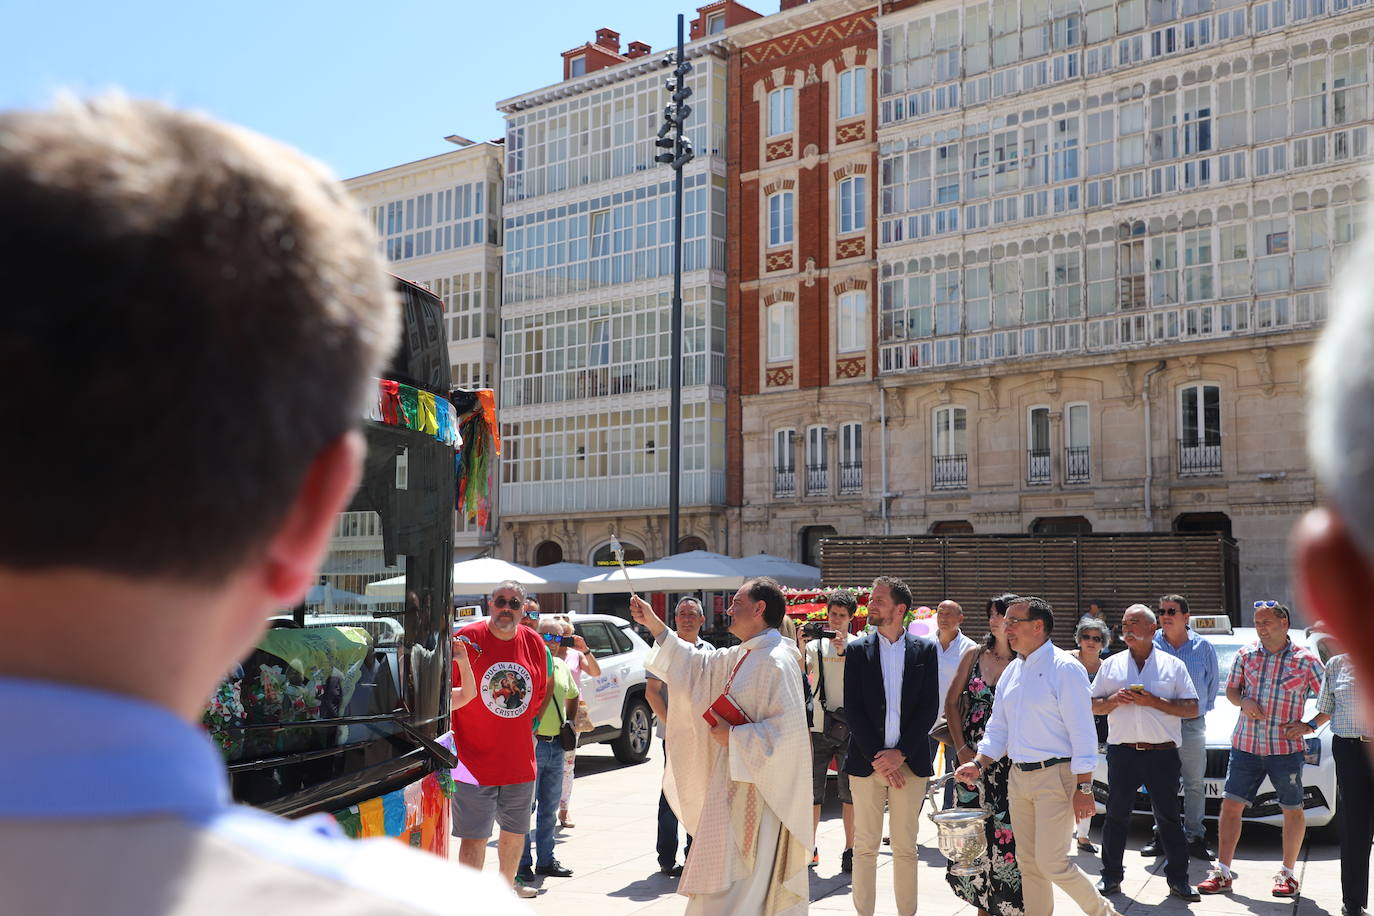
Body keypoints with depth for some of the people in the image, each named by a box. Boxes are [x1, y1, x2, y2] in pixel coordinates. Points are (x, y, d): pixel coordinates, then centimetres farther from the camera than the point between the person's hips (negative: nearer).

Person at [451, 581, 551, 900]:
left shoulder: (534, 643, 3)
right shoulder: (468, 638, -10)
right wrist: (451, 738, -8)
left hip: (520, 760, 5)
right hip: (475, 761, -5)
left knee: (515, 831, 19)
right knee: (474, 837, -4)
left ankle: (507, 884, 42)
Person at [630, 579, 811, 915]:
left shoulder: (777, 662, -18)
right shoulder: (744, 656, 12)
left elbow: (786, 730, -25)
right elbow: (698, 665, 22)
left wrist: (733, 737, -17)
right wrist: (654, 624, 18)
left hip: (757, 788, -9)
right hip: (737, 782, 9)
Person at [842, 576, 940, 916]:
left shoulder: (925, 650, 5)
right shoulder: (858, 650, 5)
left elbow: (929, 708, 1)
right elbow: (853, 709, 0)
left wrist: (900, 753, -8)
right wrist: (876, 757, -8)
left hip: (909, 761, 0)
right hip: (867, 761, 0)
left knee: (905, 848, 4)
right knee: (865, 846, 3)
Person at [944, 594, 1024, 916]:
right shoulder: (975, 655, 6)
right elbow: (951, 702, 9)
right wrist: (961, 748, -1)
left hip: (1008, 759, -3)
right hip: (971, 755, 3)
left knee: (1006, 829, -6)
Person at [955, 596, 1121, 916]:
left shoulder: (1064, 668, -12)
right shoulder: (1012, 672, 12)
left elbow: (1082, 731, -15)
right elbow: (997, 729, 16)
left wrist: (1083, 788, -18)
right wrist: (978, 764, 1)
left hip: (1055, 775, -8)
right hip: (1018, 778, 8)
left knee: (1051, 862, -7)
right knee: (1027, 862, 11)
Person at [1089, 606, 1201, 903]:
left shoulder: (1173, 666, 5)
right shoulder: (1110, 665, 11)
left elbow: (1191, 709, -1)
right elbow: (1093, 706, 12)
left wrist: (1154, 702, -13)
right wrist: (1114, 700, -8)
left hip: (1162, 754, -1)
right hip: (1122, 753, 2)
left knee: (1169, 817, 4)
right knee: (1116, 816, 6)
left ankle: (1178, 879, 12)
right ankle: (1111, 877, 15)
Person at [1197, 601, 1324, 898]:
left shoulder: (1305, 660, -2)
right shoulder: (1246, 654, 6)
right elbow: (1231, 690, 14)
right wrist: (1243, 701, -7)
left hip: (1285, 747, -2)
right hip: (1245, 744, 2)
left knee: (1292, 810, 7)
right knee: (1231, 804, -1)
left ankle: (1287, 874, 21)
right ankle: (1222, 872, 4)